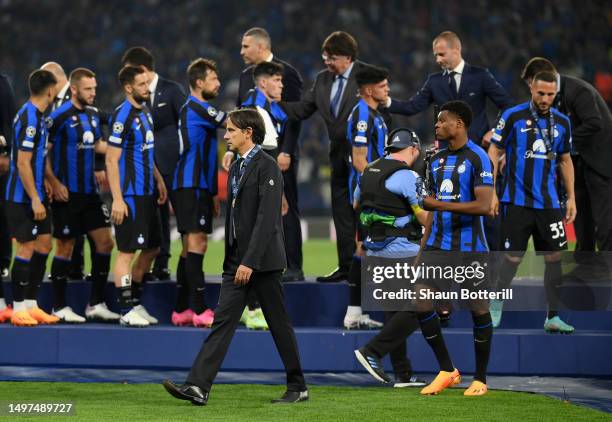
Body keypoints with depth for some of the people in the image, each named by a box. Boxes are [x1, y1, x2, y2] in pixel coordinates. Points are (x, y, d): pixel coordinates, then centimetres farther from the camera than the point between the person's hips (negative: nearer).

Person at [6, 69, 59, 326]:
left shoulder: (35, 116, 11)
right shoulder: (29, 118, -18)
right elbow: (22, 163, -21)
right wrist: (35, 200, -19)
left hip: (35, 196, 10)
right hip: (23, 198, -10)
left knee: (43, 244, 10)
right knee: (26, 248, -5)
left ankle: (31, 305, 16)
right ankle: (19, 308, 1)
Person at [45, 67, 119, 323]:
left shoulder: (93, 115, 10)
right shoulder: (60, 116, -12)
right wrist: (54, 182, -17)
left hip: (90, 192, 7)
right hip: (67, 194, -7)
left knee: (105, 242, 4)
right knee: (65, 247, 0)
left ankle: (96, 304, 13)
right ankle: (60, 307, 9)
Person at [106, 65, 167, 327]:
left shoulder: (144, 112, 13)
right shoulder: (123, 116, -15)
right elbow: (111, 160, -17)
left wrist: (158, 179, 17)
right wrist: (117, 199, -20)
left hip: (147, 194, 9)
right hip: (130, 195, -9)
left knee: (151, 249, 13)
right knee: (127, 251, -5)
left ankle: (136, 303, 23)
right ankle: (127, 311, -2)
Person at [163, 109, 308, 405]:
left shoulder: (267, 167, -12)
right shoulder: (236, 168, 15)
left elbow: (267, 218, -19)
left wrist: (250, 262, -23)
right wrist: (231, 258, 15)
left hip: (262, 259, -8)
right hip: (237, 259, 8)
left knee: (279, 323, 2)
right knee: (223, 320, -2)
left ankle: (297, 388, 14)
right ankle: (198, 386, -11)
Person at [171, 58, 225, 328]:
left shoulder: (199, 109, 21)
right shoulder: (195, 108, -10)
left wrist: (213, 194, 25)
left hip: (198, 186, 10)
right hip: (191, 186, -10)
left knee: (192, 246, 10)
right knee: (196, 243, -14)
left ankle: (181, 311, 12)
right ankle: (200, 311, -19)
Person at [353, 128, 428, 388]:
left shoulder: (369, 172, 10)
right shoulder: (407, 176, -14)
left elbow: (356, 204, 26)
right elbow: (425, 218, -16)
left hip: (375, 250, 8)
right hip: (402, 249, -8)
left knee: (394, 308, 12)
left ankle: (403, 374, 12)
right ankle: (373, 352, -11)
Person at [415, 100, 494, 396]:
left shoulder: (477, 158, -9)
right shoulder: (437, 160, 13)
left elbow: (483, 205, -18)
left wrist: (439, 204, -21)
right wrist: (422, 247, 15)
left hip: (469, 248, -7)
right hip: (438, 246, 7)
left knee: (478, 308, 1)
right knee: (421, 303, -5)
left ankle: (480, 379, 13)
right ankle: (447, 372, 8)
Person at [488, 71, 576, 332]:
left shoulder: (562, 122, 7)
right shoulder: (512, 117, -5)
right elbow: (495, 153, 0)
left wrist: (571, 198, 13)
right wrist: (490, 193, -5)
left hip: (548, 203, 4)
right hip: (517, 201, -4)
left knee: (555, 256, 0)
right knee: (513, 256, -2)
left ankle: (553, 317, 7)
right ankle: (496, 306, 19)